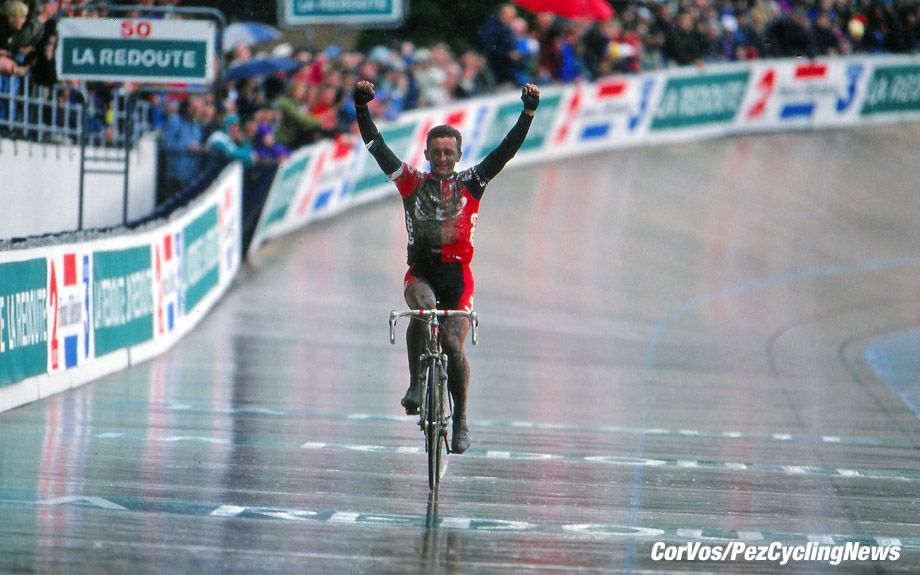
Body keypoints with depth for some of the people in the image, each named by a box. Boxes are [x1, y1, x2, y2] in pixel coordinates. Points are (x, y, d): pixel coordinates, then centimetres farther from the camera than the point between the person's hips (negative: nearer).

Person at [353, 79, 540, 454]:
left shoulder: (470, 184, 5)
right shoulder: (413, 183, 6)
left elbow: (507, 150, -1)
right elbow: (376, 145, 2)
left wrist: (529, 111, -10)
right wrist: (362, 107, -8)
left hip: (457, 274, 0)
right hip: (421, 271, 0)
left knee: (453, 345, -9)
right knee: (421, 307, -33)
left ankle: (461, 420, 7)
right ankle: (415, 383, -21)